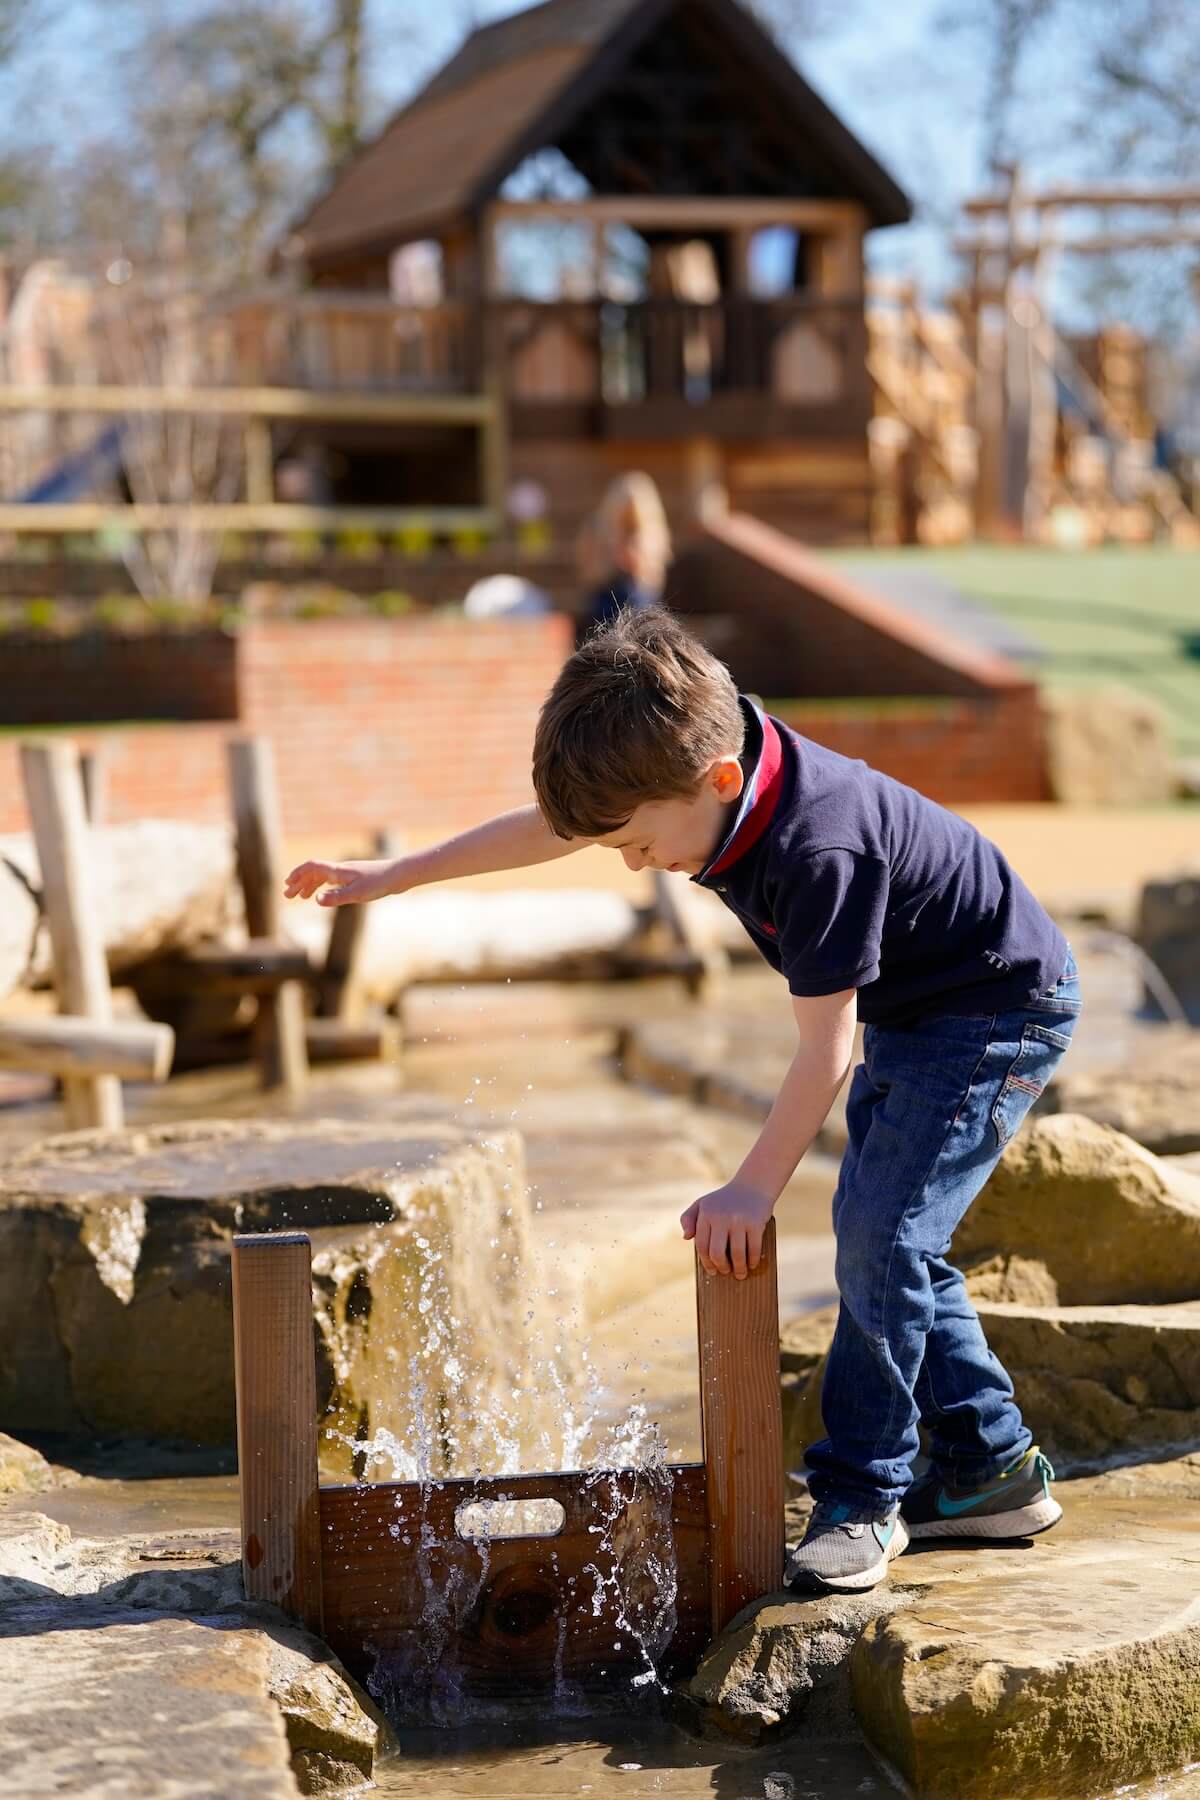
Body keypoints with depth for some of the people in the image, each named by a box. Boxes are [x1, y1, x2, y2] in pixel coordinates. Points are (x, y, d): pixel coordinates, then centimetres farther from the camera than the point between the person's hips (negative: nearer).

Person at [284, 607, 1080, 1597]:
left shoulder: (818, 846, -37)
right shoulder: (704, 762, -12)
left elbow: (826, 1047, -30)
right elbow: (548, 826, 4)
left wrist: (754, 1187, -24)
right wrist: (390, 876, 9)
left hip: (1001, 1007, -10)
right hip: (908, 1013, 10)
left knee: (881, 1234, -17)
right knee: (884, 1243, 10)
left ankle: (861, 1499, -9)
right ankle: (993, 1470, 20)